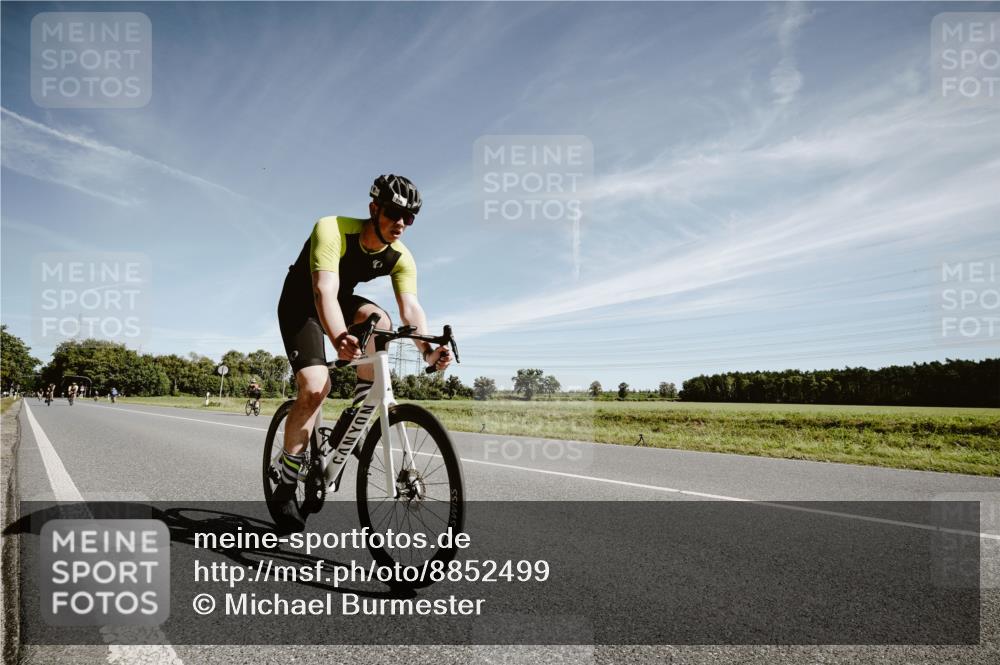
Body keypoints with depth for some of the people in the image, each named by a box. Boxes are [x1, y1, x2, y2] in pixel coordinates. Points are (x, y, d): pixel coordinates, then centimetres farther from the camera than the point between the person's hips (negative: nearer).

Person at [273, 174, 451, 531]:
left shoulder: (401, 258, -15)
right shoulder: (332, 230, -31)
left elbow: (410, 307, -26)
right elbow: (324, 291, -43)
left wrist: (427, 349, -46)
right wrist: (339, 338, -62)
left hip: (343, 301, 4)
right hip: (301, 304, -4)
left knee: (380, 320, -30)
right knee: (315, 387, -22)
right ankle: (286, 488, -6)